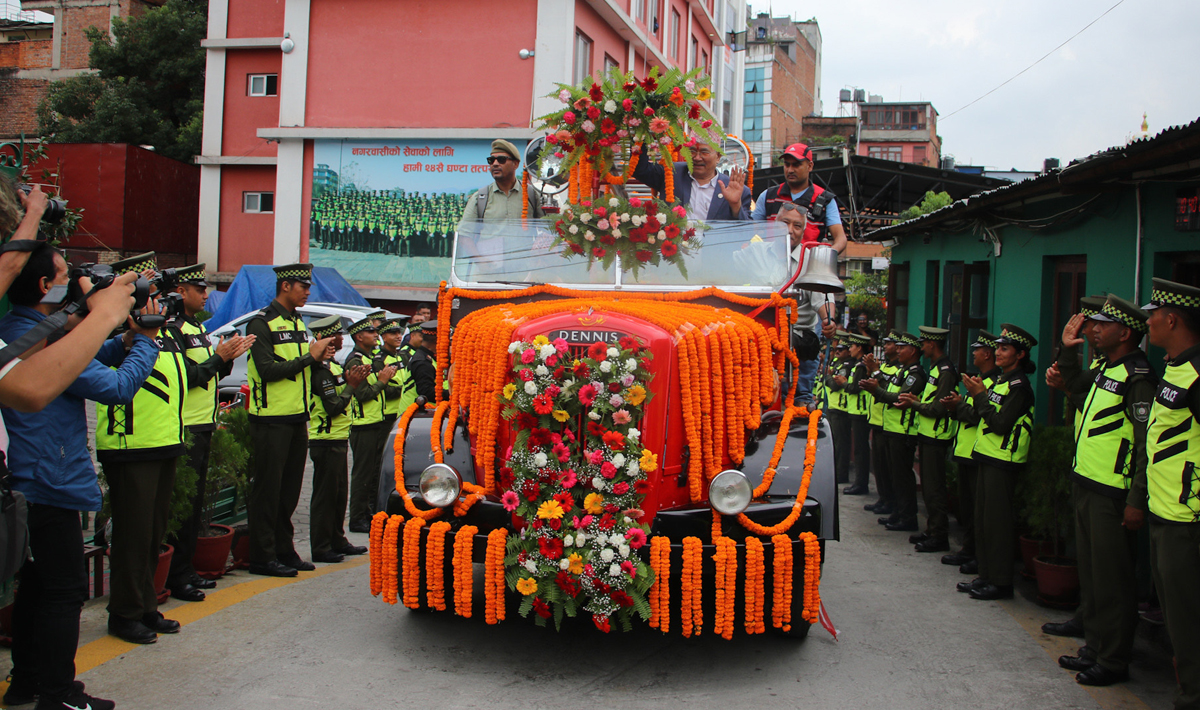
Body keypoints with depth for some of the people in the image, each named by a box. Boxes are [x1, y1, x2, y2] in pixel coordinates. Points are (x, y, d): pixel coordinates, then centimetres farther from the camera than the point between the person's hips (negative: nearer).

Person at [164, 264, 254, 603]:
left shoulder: (198, 327, 17)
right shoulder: (172, 329, -13)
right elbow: (184, 377, -20)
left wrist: (229, 356, 3)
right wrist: (220, 357, -18)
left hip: (204, 425, 10)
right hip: (185, 427, -10)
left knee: (195, 500, 13)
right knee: (183, 503, -6)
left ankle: (187, 569, 22)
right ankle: (176, 577, 1)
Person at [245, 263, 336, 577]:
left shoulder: (297, 322, 15)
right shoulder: (261, 323, -10)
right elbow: (268, 369, -20)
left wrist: (318, 357, 0)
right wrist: (309, 356, -16)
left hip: (297, 417, 8)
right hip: (271, 419, -8)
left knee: (289, 489, 13)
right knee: (268, 489, -1)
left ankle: (284, 550, 21)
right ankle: (263, 556, 6)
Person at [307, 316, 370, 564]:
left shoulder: (332, 365, 15)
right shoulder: (321, 371, -17)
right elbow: (333, 407, -22)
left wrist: (351, 379, 4)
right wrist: (351, 384, -15)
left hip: (337, 440, 10)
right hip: (325, 442, -10)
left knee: (339, 494, 16)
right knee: (325, 495, -4)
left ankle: (337, 541, 25)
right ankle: (320, 548, 2)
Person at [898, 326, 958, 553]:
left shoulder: (946, 371, -17)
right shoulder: (935, 367, 15)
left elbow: (938, 408, -21)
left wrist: (914, 404, -11)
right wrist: (918, 399, 5)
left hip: (937, 436, -10)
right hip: (927, 434, 10)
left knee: (934, 488, -5)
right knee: (928, 486, 15)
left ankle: (940, 536, 0)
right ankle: (931, 530, 23)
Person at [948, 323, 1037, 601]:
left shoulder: (1019, 385, -13)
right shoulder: (1001, 380, 16)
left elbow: (1001, 424, -21)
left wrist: (980, 396, -17)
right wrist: (969, 400, 2)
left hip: (1003, 461, -9)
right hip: (988, 456, 9)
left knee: (996, 520, -6)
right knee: (983, 518, 12)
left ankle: (1001, 582, 1)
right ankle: (986, 575, 20)